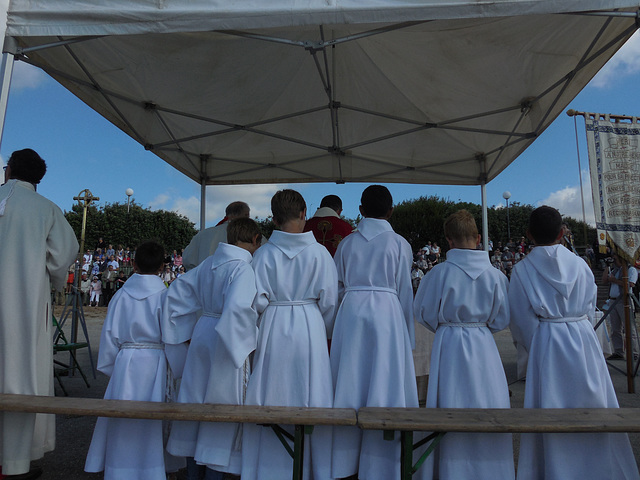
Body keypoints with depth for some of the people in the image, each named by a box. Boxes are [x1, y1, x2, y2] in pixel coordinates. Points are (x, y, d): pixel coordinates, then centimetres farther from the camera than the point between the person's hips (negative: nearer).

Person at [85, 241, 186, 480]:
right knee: (151, 419, 8)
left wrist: (111, 366, 21)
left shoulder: (121, 295, 2)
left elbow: (110, 335, 8)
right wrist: (181, 369, 5)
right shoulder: (164, 295, -8)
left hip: (125, 363, 3)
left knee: (123, 419, 14)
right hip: (154, 364, -2)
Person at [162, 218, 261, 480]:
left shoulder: (208, 263, 7)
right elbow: (237, 307, -32)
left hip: (202, 333, 8)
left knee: (196, 396, 17)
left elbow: (177, 291, 12)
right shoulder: (243, 268, -17)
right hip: (226, 340, -8)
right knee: (221, 403, 6)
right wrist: (248, 338, -17)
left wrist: (186, 330, 15)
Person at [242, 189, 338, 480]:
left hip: (272, 330, 1)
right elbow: (329, 301, -1)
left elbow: (256, 301, -7)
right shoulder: (319, 253, -5)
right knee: (309, 401, 10)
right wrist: (325, 335, 13)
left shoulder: (264, 253, -5)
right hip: (310, 329, 0)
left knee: (272, 404, 11)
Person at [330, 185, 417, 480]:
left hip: (350, 313, 3)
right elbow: (404, 292, 3)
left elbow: (338, 288, 10)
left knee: (350, 382, 9)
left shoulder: (347, 243, 7)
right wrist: (408, 337, 10)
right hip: (387, 314, -2)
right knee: (384, 384, 4)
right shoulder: (399, 244, 1)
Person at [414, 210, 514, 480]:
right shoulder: (495, 275, -6)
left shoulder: (439, 273, -13)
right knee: (486, 406, 14)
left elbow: (423, 313, -2)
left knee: (452, 408, 9)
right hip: (483, 346, 2)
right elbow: (502, 319, 3)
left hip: (448, 346, -2)